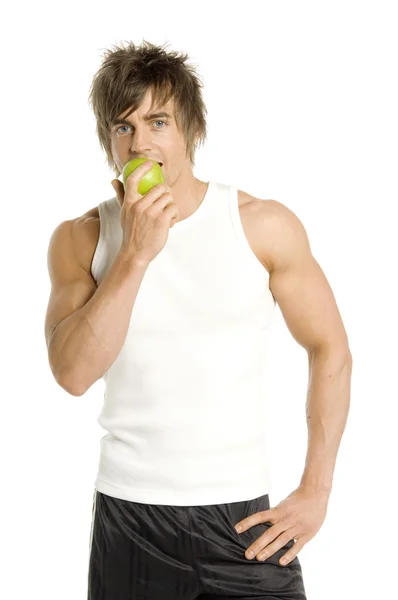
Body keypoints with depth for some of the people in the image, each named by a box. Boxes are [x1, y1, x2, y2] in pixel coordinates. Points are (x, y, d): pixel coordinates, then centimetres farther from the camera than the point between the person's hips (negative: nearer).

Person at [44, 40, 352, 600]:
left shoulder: (265, 225, -5)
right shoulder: (80, 239, -1)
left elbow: (331, 350, 1)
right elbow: (73, 373, -13)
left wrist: (315, 493, -2)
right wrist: (136, 255, -19)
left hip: (242, 516, -1)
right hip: (128, 516, 1)